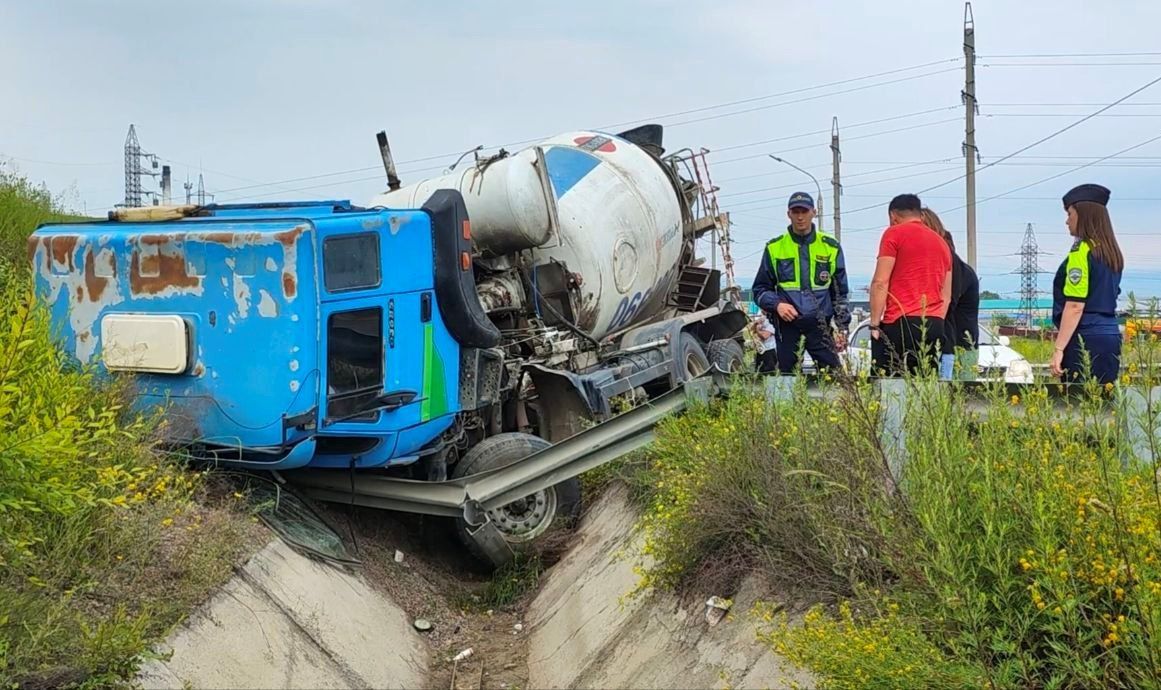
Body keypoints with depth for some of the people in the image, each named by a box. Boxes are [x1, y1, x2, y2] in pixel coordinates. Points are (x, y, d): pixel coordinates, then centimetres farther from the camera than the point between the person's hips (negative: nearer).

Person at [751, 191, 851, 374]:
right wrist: (776, 304, -9)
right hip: (787, 326, 0)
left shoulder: (830, 247, 8)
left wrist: (842, 328, 7)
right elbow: (760, 289, 11)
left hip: (820, 326, 0)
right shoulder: (774, 248, 6)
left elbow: (840, 292, 13)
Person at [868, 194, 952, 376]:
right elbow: (946, 296, 20)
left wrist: (874, 323, -4)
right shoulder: (941, 242, 21)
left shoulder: (894, 234, 1)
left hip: (901, 323, -6)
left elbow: (880, 282, -7)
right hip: (935, 325, 6)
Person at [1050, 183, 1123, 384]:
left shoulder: (1082, 251, -11)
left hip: (1086, 340, -8)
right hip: (1111, 337, 9)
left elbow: (1075, 306, -16)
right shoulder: (1112, 253, 14)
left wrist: (1059, 349, -16)